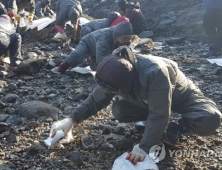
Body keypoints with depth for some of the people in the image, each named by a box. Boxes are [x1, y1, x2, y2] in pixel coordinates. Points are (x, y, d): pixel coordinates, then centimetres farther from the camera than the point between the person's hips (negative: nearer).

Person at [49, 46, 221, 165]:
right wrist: (71, 121, -19)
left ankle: (177, 127, -4)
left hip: (181, 95, -5)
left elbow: (159, 114, -39)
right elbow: (95, 100, -12)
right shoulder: (115, 76, -25)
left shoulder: (154, 73, -45)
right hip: (148, 99, 5)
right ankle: (152, 122, 3)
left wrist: (144, 147, -36)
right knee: (119, 110, -19)